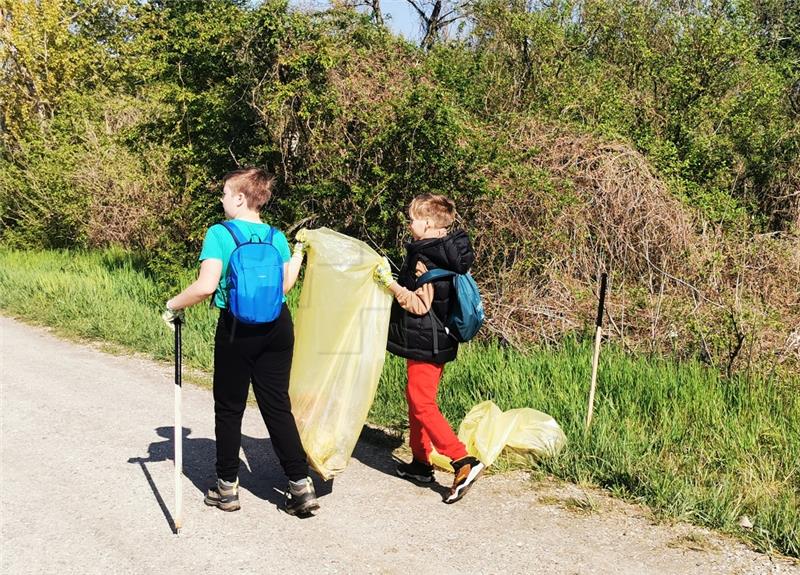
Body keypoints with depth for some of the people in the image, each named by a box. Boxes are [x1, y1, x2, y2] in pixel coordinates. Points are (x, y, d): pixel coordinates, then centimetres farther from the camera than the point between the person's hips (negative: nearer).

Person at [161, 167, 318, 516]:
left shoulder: (220, 234, -9)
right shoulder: (277, 237, 5)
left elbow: (206, 286, -19)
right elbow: (285, 285, 7)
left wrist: (174, 306, -2)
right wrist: (299, 252, 20)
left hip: (237, 330, -4)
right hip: (277, 327, 4)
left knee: (229, 409, 11)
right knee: (277, 406, 9)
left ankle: (227, 487, 21)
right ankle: (301, 485, 6)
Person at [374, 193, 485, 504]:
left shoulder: (425, 259, -20)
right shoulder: (445, 253, 10)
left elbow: (420, 305, -23)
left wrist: (391, 283, -25)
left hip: (425, 344, -10)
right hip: (436, 341, 10)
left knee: (421, 403, -7)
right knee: (418, 399, 18)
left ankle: (463, 461, -13)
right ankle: (421, 462, 28)